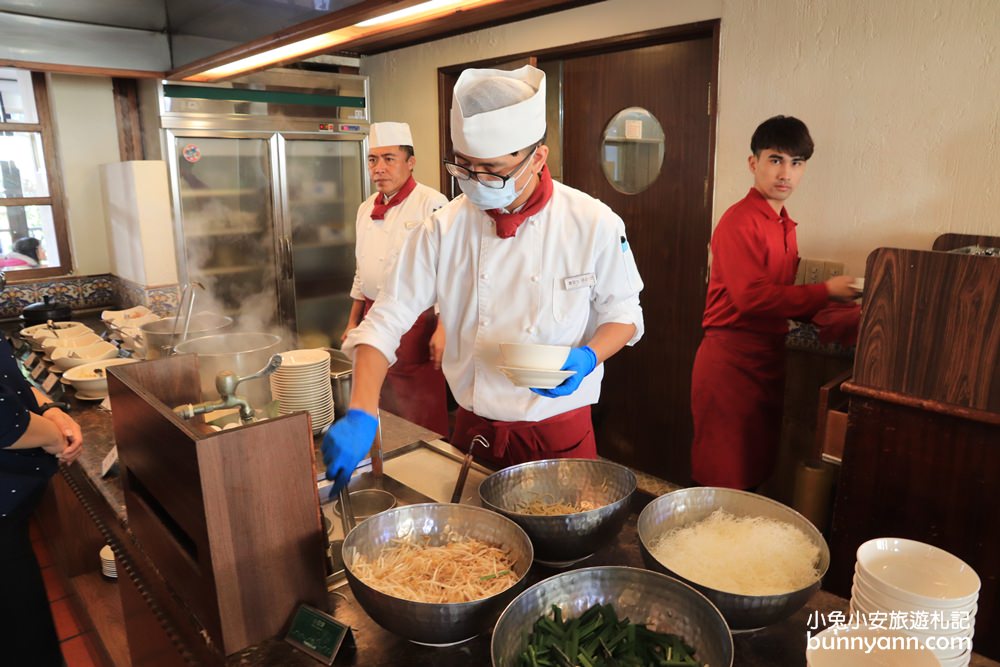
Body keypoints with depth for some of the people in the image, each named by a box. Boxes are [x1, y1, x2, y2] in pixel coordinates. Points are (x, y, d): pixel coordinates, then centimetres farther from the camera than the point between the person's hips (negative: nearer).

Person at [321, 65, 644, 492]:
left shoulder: (594, 224, -13)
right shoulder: (444, 228, -10)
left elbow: (622, 314, -1)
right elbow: (387, 319, -10)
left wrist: (588, 357, -21)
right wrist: (361, 415, -22)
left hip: (561, 434, -1)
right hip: (473, 431, 2)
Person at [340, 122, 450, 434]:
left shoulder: (431, 204, -12)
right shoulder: (366, 209, 11)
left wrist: (442, 328, -19)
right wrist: (353, 321, 19)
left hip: (417, 323, -7)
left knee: (422, 413, 0)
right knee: (381, 403, 15)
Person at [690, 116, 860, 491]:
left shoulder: (784, 225, 12)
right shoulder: (739, 222, -14)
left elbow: (781, 296, 15)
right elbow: (751, 297, -22)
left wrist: (848, 318, 5)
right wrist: (826, 292, -16)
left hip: (769, 357, 9)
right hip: (731, 361, -9)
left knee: (757, 470, 18)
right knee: (724, 478, 2)